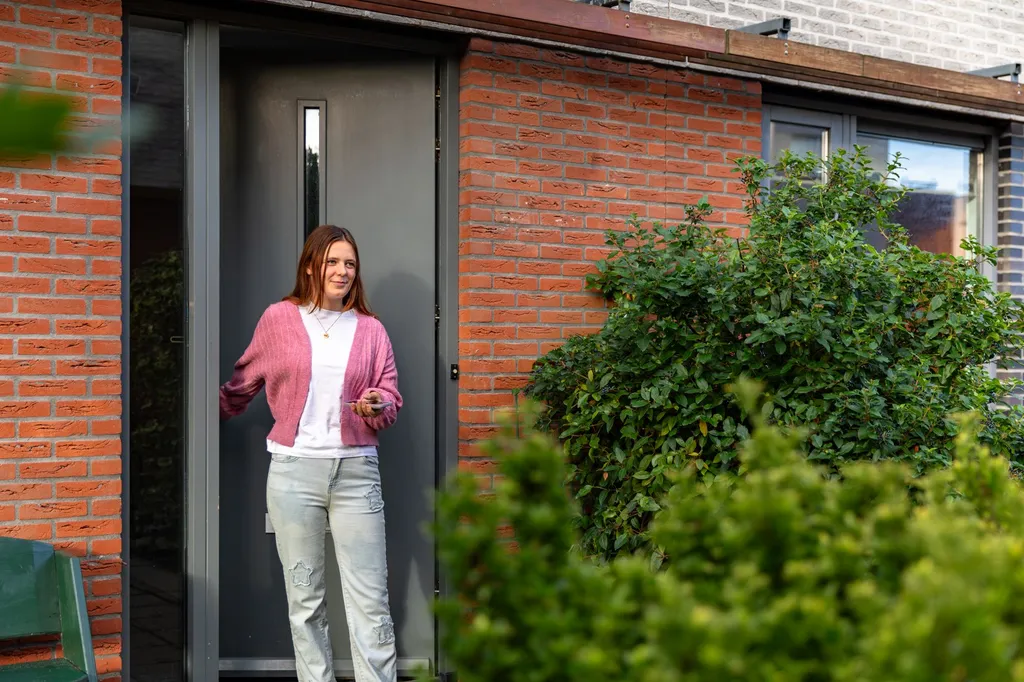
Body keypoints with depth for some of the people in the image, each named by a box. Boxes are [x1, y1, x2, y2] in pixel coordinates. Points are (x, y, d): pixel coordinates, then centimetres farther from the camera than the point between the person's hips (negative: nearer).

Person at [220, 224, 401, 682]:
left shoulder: (370, 330, 9)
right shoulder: (278, 319, 6)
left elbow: (391, 396, 9)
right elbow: (241, 386, 13)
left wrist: (377, 406, -11)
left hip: (356, 470, 1)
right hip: (294, 469, 0)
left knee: (370, 599, -2)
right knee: (305, 598, 7)